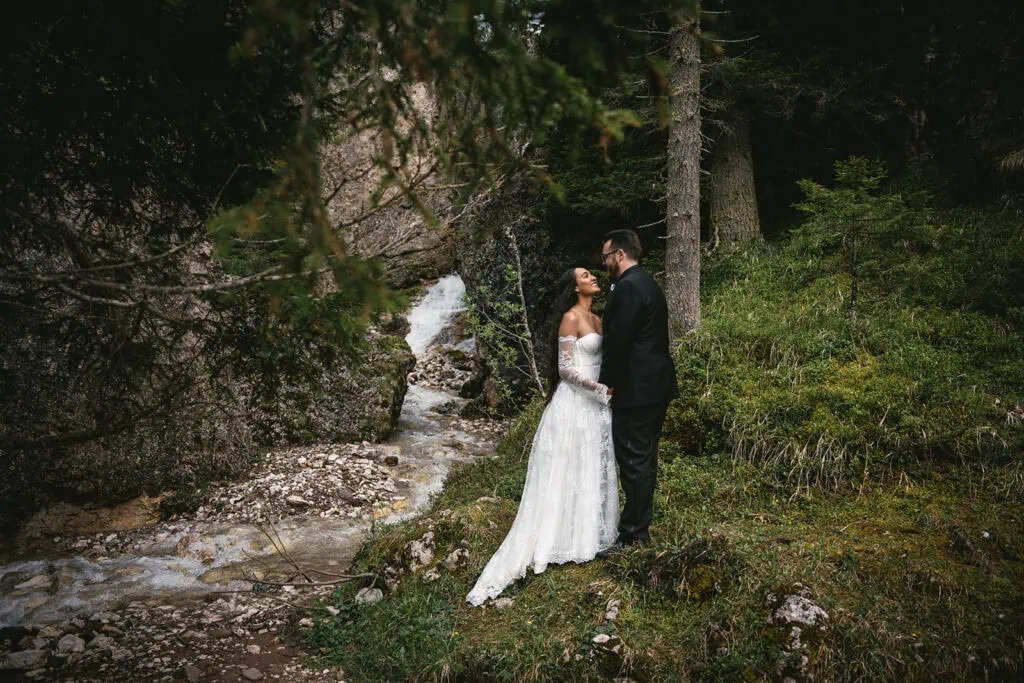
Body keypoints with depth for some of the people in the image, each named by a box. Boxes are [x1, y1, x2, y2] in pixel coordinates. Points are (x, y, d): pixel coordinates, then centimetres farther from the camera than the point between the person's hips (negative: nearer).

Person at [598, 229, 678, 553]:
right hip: (656, 384, 11)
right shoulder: (648, 283, 16)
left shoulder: (628, 287, -16)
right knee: (644, 459, 17)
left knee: (634, 461, -4)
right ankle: (639, 526, 27)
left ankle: (634, 535, 3)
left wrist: (605, 382, -7)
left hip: (636, 389, -11)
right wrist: (611, 380, 19)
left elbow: (618, 341, -20)